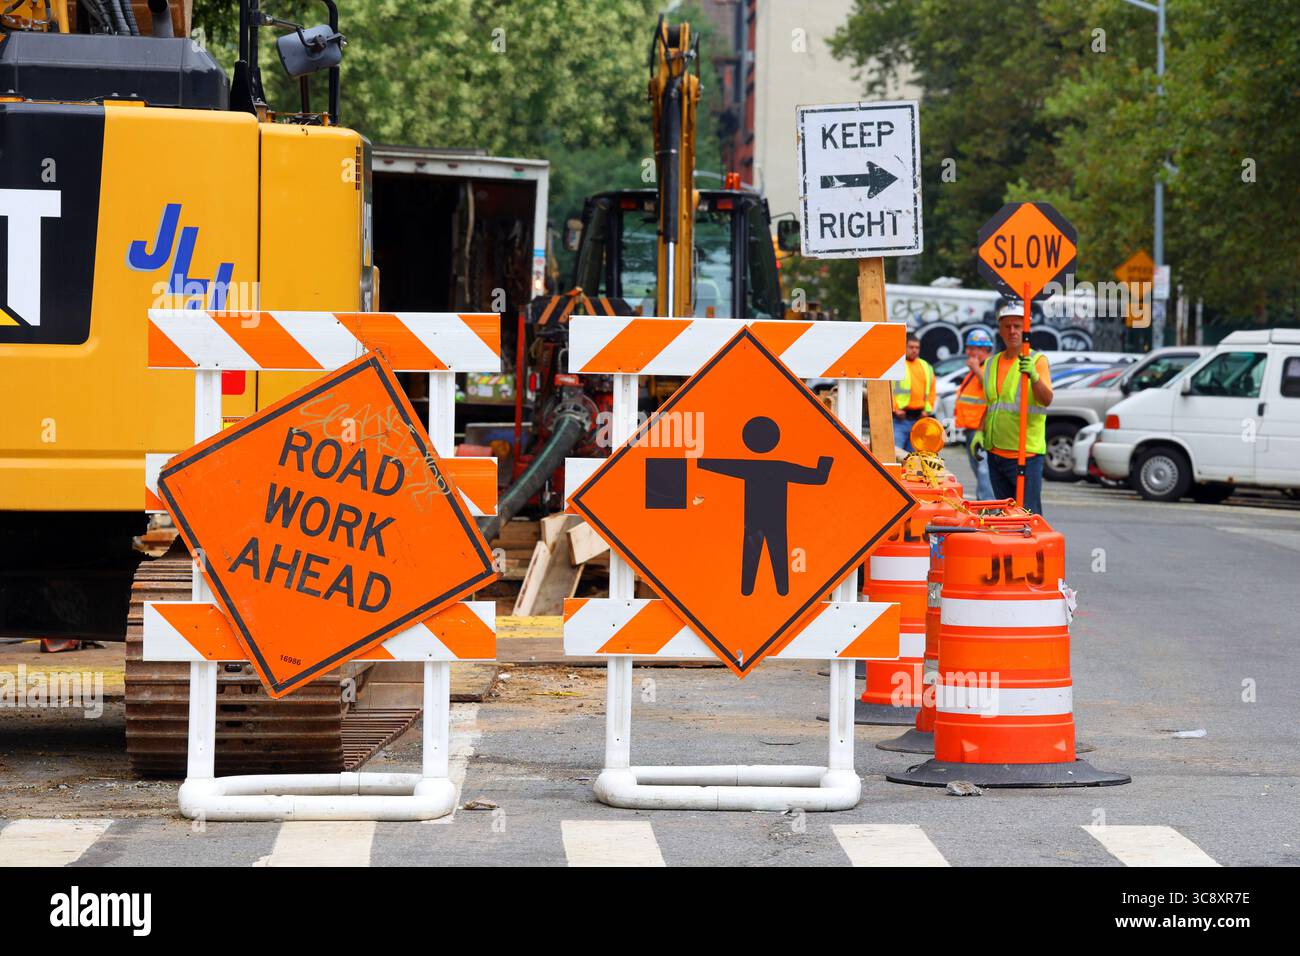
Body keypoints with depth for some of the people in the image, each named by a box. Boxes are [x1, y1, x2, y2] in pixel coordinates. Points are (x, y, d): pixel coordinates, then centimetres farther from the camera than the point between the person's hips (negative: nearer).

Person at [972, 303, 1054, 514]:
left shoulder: (1037, 360, -3)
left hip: (1027, 452, -7)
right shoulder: (992, 364, 17)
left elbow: (1046, 400, -17)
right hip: (996, 453, 7)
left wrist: (1034, 376, -35)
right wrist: (980, 432, 10)